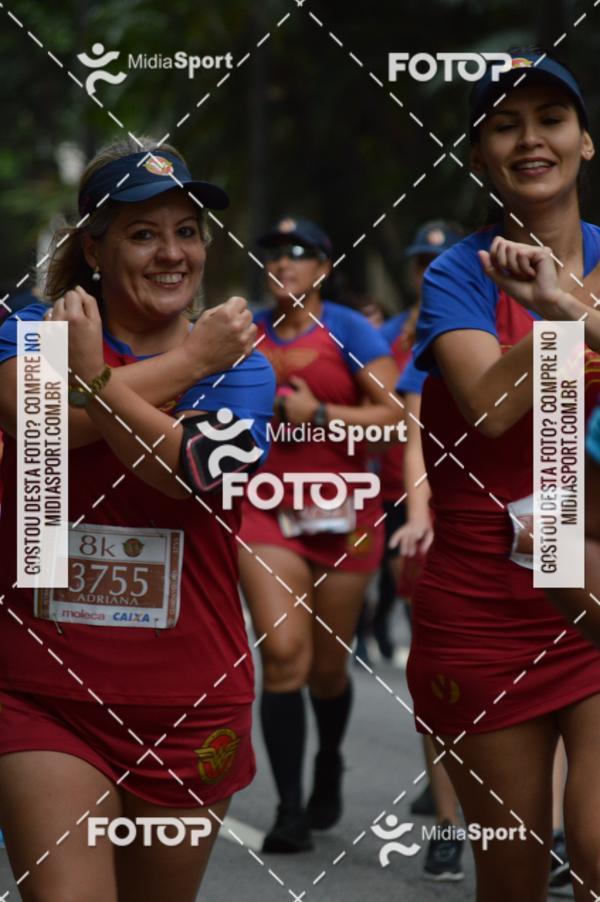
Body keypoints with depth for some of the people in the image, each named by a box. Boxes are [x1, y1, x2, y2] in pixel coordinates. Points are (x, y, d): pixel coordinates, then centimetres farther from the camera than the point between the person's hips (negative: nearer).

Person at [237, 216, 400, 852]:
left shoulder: (349, 332, -1)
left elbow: (393, 415, -8)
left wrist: (319, 413, -16)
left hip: (341, 513, -1)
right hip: (265, 509, 1)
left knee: (328, 666, 8)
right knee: (284, 654, -14)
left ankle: (328, 766, 38)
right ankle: (290, 808, -12)